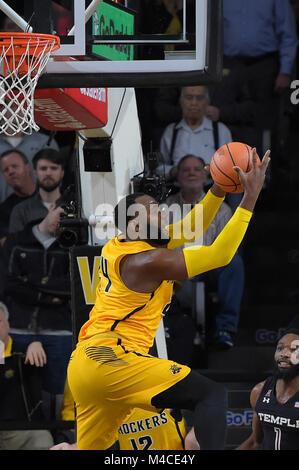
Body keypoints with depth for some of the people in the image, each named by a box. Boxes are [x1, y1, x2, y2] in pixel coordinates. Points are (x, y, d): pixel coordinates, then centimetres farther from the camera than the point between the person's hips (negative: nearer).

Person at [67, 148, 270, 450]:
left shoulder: (116, 248, 16)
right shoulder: (147, 261, -10)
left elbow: (188, 230, 24)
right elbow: (219, 255, -11)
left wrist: (219, 189, 13)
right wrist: (250, 197, -11)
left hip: (82, 364, 10)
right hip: (111, 359, -10)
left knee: (91, 448, 21)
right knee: (212, 394, -13)